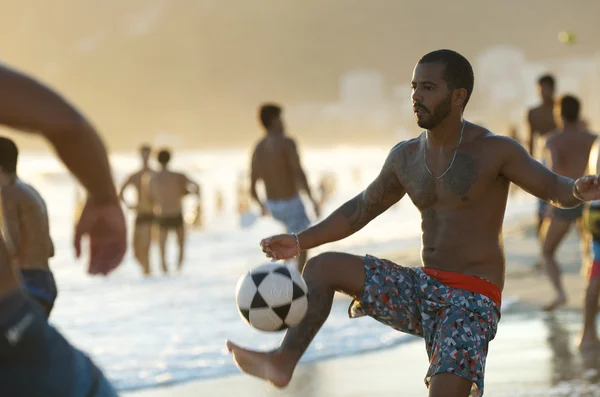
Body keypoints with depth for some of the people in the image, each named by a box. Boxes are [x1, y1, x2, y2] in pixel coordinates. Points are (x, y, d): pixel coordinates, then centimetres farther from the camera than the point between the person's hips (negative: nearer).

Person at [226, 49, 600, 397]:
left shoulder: (496, 149, -10)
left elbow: (557, 190, -14)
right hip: (424, 288, 6)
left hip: (472, 303, -6)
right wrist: (300, 241, 18)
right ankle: (284, 362, -14)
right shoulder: (406, 156, 7)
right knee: (322, 268, -2)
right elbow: (362, 208, 21)